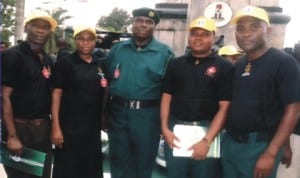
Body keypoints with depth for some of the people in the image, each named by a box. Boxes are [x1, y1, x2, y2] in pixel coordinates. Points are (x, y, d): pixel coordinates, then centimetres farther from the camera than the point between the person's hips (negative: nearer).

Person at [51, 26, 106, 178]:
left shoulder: (100, 65, 10)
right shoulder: (65, 63, -3)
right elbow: (56, 94, -8)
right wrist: (55, 126, -15)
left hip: (93, 128, 5)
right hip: (69, 128, -4)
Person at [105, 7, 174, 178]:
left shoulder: (164, 53, 0)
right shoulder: (117, 49, 9)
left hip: (147, 115, -2)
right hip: (118, 112, 3)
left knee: (144, 162, 12)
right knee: (119, 160, 13)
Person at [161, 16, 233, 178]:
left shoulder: (224, 67, -2)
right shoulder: (176, 64, 10)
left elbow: (224, 107, -7)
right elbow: (167, 97, 10)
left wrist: (207, 140, -15)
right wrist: (165, 128, -3)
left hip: (207, 131, -3)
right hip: (175, 130, 3)